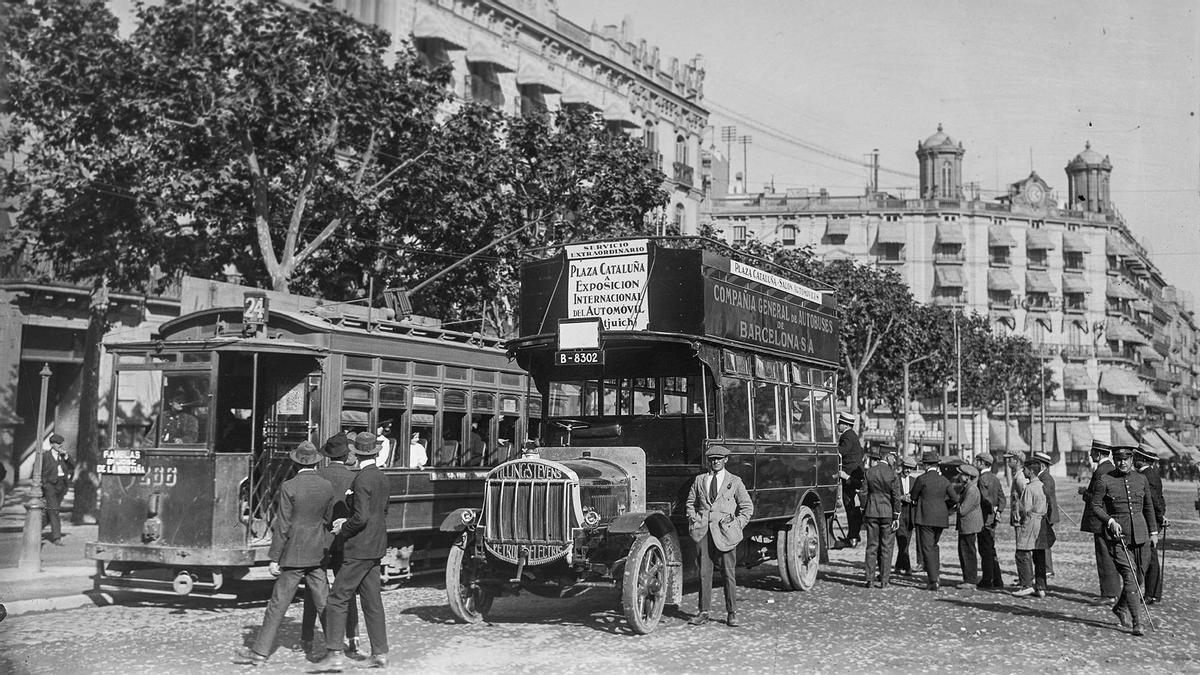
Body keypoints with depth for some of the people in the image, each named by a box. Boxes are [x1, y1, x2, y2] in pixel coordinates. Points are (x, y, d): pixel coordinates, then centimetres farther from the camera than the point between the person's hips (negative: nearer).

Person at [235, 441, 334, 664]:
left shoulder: (289, 487, -14)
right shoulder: (327, 487, 1)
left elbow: (282, 526, -13)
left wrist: (274, 558, -8)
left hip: (294, 554, -4)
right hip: (318, 553, 5)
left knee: (278, 604, 2)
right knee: (323, 602, 9)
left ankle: (260, 651, 8)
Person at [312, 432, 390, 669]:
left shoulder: (362, 480, -17)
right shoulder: (382, 478, 10)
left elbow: (361, 517, -23)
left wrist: (343, 529, -6)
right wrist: (347, 521, 15)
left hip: (359, 549, -9)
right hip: (376, 547, 9)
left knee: (338, 599, -5)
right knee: (372, 600, 12)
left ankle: (334, 654, -6)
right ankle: (380, 652, 15)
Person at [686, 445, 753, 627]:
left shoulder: (734, 482, 6)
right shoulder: (699, 480, 13)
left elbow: (747, 507, 8)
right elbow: (691, 502, 22)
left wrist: (737, 526, -1)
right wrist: (693, 521, 8)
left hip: (725, 532, -2)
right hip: (704, 532, 2)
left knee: (729, 574, -1)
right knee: (704, 573, 2)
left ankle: (731, 613, 6)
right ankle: (703, 613, 7)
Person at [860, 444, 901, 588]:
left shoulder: (869, 473, 0)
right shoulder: (892, 475, -9)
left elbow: (864, 494, 2)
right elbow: (896, 497, -9)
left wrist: (864, 513, 11)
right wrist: (896, 517, -3)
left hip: (871, 513, 3)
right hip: (888, 513, -3)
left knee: (872, 546, 8)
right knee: (886, 547, 5)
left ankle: (870, 579, 7)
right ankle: (884, 580, 5)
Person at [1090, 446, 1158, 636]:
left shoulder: (1141, 479, 8)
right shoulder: (1105, 481, -6)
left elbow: (1148, 506, 18)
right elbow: (1094, 505, -2)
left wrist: (1153, 532, 16)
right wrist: (1110, 521, -15)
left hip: (1140, 535, 5)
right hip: (1117, 536, -5)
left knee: (1138, 576, 11)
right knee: (1129, 577, -11)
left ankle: (1121, 607, 35)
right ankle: (1137, 623, -9)